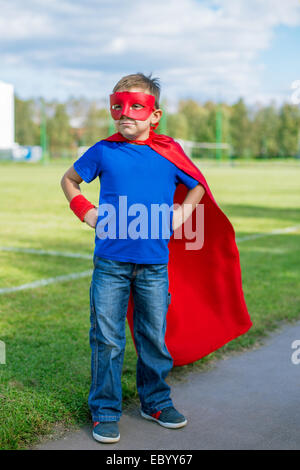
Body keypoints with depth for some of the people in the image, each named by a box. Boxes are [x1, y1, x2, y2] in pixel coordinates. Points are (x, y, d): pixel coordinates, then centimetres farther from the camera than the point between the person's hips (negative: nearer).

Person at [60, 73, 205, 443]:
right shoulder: (103, 152, 1)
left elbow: (196, 186, 20)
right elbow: (69, 180, 17)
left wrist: (182, 212, 5)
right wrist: (86, 212, 4)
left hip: (154, 264, 1)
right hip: (110, 263, -1)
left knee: (154, 337, 12)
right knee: (107, 339, 3)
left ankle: (156, 402, 30)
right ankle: (105, 411, 17)